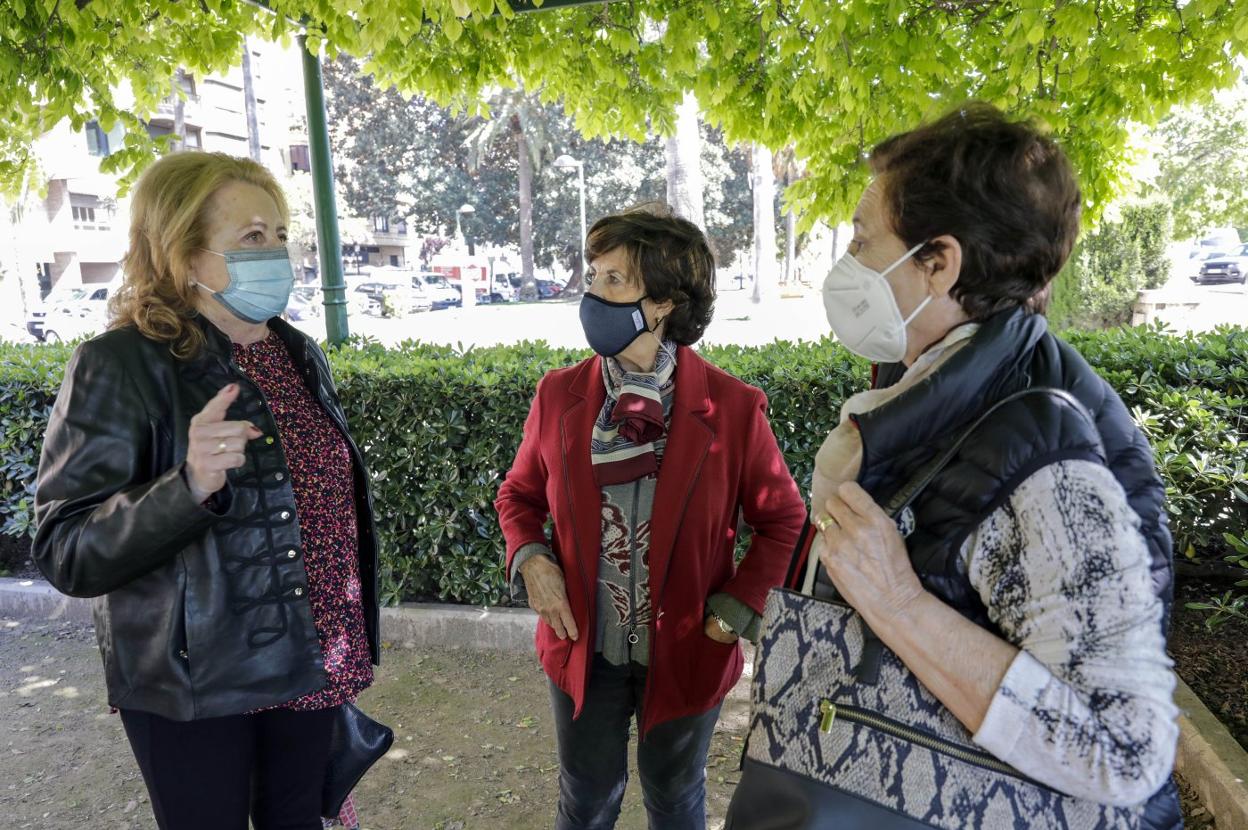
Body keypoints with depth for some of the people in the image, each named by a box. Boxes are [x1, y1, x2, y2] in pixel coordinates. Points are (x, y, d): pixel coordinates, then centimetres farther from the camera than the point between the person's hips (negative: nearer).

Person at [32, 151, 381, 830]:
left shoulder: (299, 355, 3)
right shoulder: (119, 367, -16)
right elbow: (65, 554, -19)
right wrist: (189, 485, -37)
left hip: (310, 665, 6)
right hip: (197, 690, -5)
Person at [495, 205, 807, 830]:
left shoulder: (732, 408, -16)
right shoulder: (558, 396, -8)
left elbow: (784, 519, -5)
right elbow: (519, 493, 7)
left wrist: (737, 609, -12)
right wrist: (530, 558, -10)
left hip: (686, 654, -1)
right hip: (583, 649, 2)